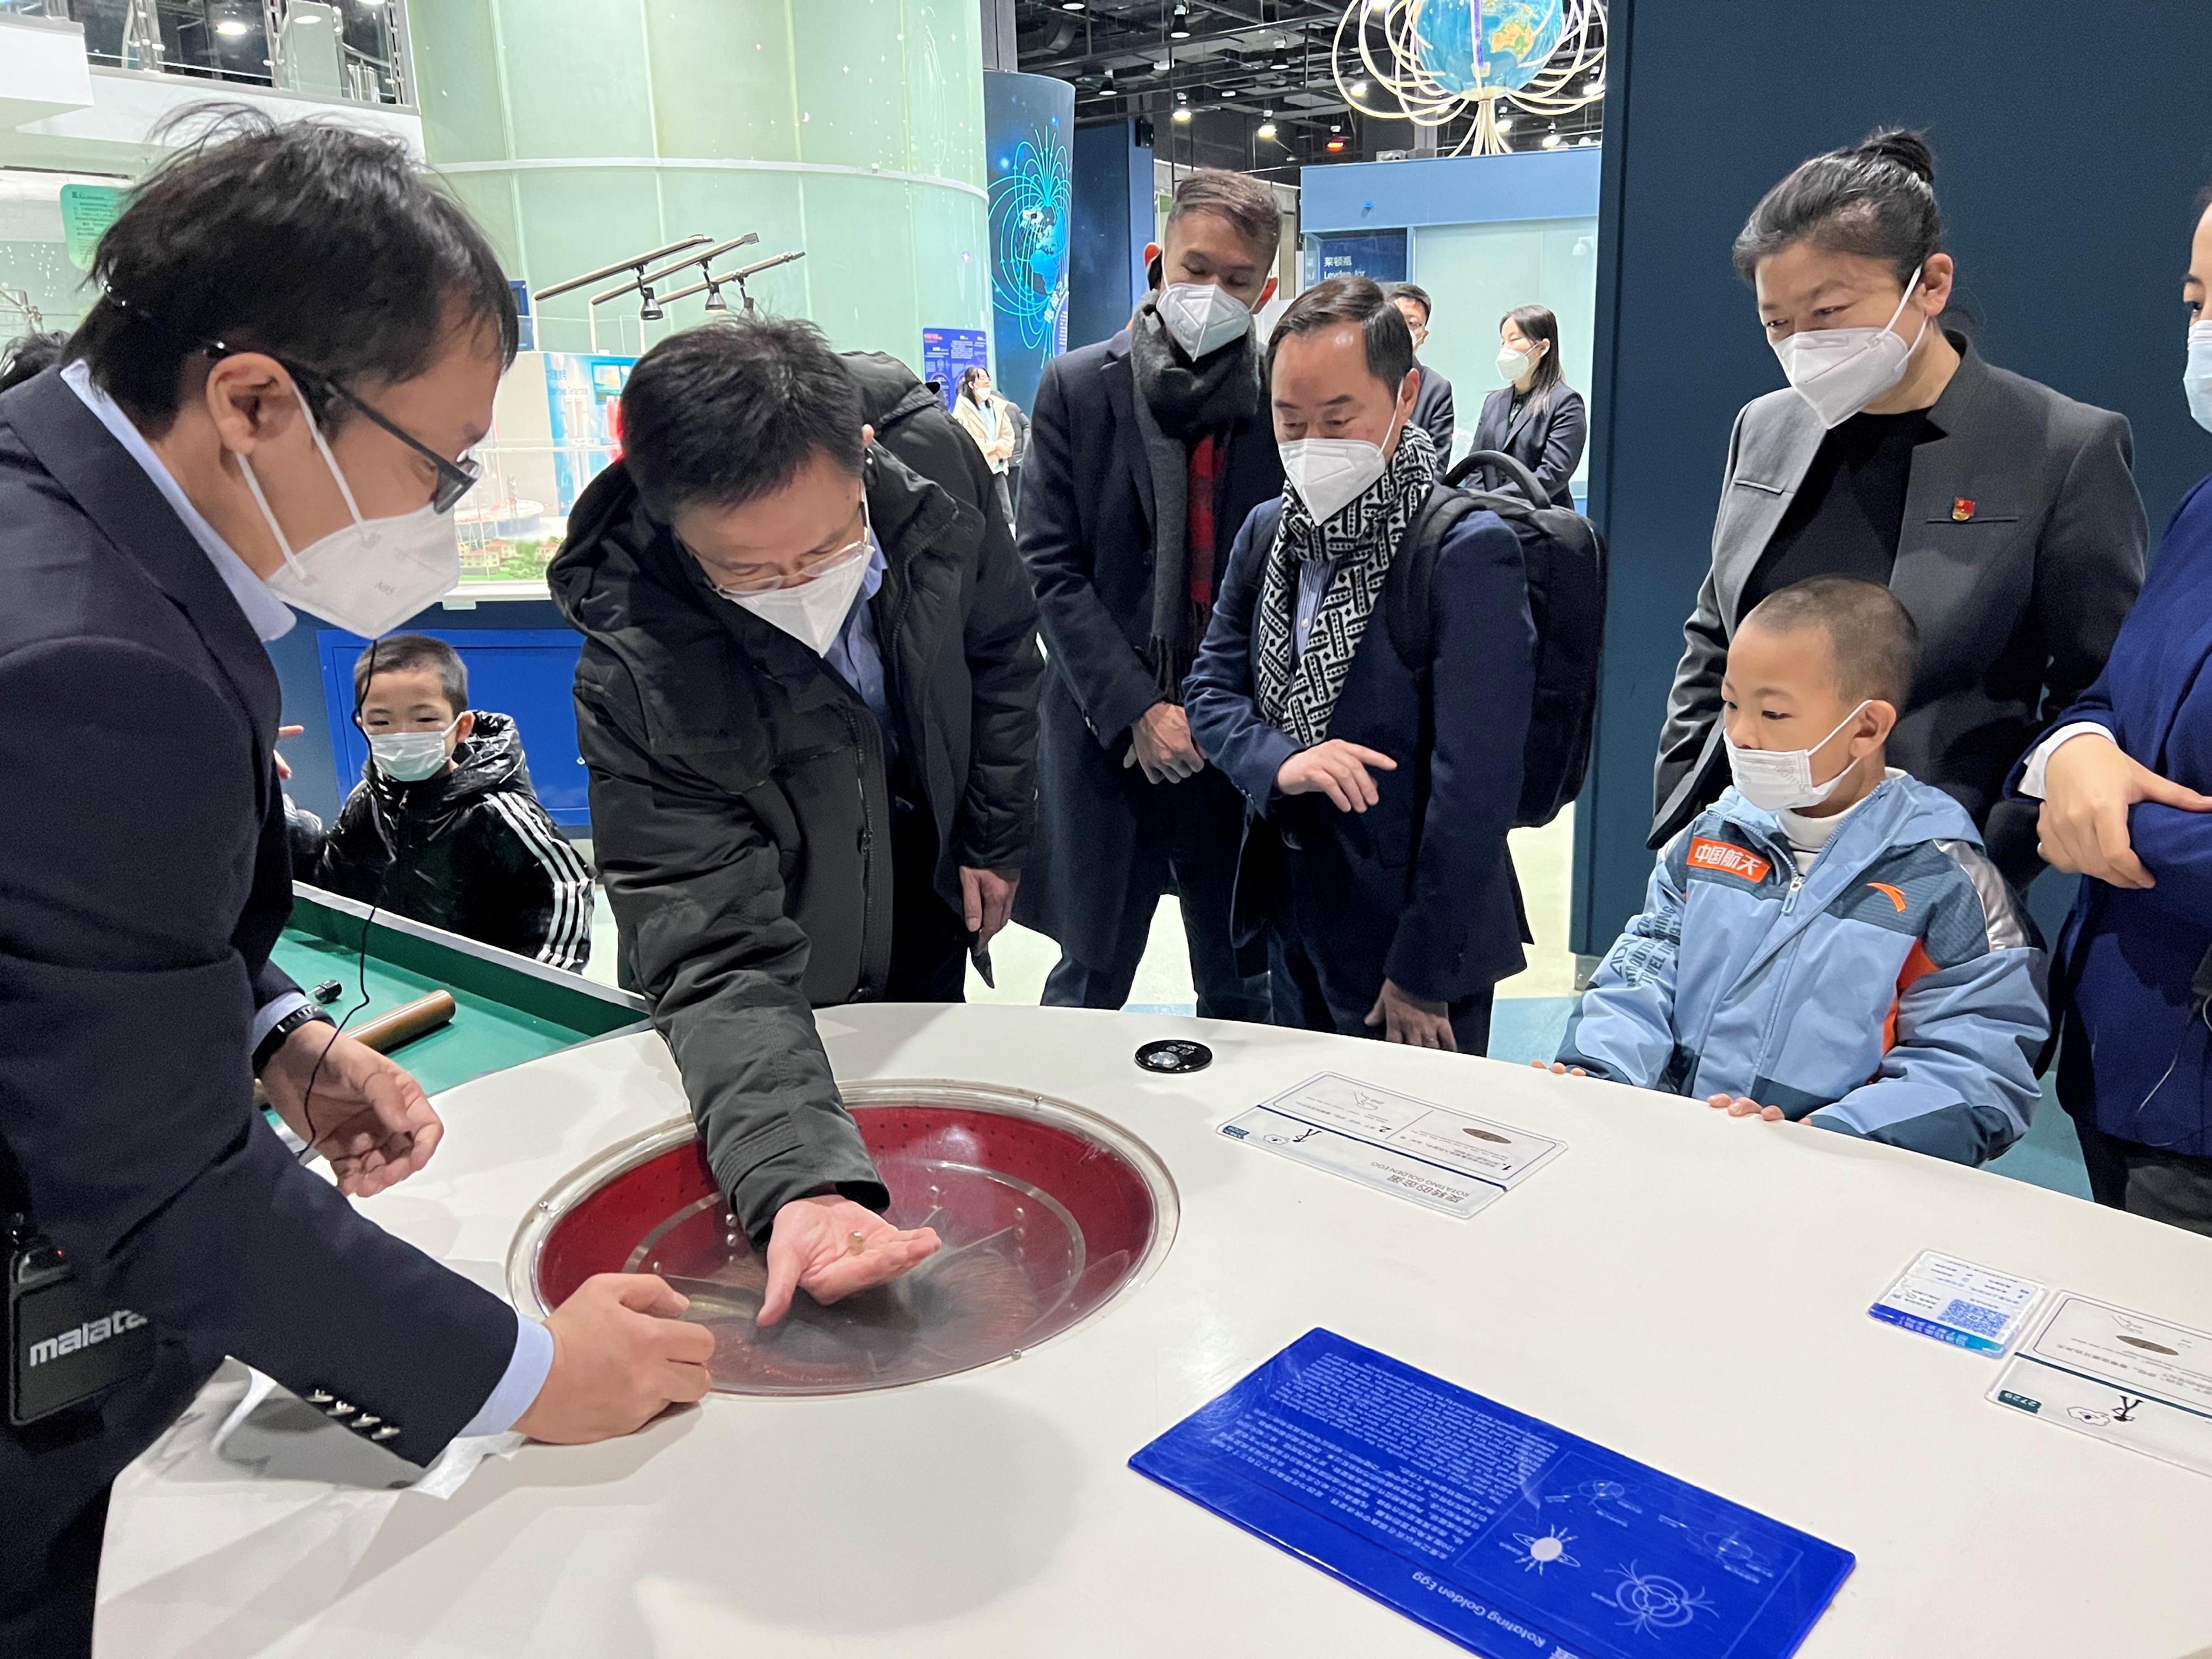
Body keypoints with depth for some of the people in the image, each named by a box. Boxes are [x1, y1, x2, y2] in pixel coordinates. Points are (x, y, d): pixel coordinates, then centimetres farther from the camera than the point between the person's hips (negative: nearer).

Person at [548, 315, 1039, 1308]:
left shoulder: (932, 456, -26)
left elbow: (1000, 645, -5)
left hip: (926, 881, 4)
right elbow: (718, 965, -36)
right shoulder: (637, 678, -38)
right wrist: (797, 1183, -51)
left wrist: (994, 835, 1)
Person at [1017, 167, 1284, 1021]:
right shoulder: (1078, 387, 1)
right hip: (1106, 732, 0)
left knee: (1243, 991, 13)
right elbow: (1051, 569, -3)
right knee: (1089, 984, 10)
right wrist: (1137, 712, -11)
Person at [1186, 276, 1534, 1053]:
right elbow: (1210, 691, 5)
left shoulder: (1471, 552, -19)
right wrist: (1281, 763, -18)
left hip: (1409, 928, -6)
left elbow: (1474, 787, -21)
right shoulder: (1266, 532, 2)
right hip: (1291, 915, 6)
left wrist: (1422, 974, -19)